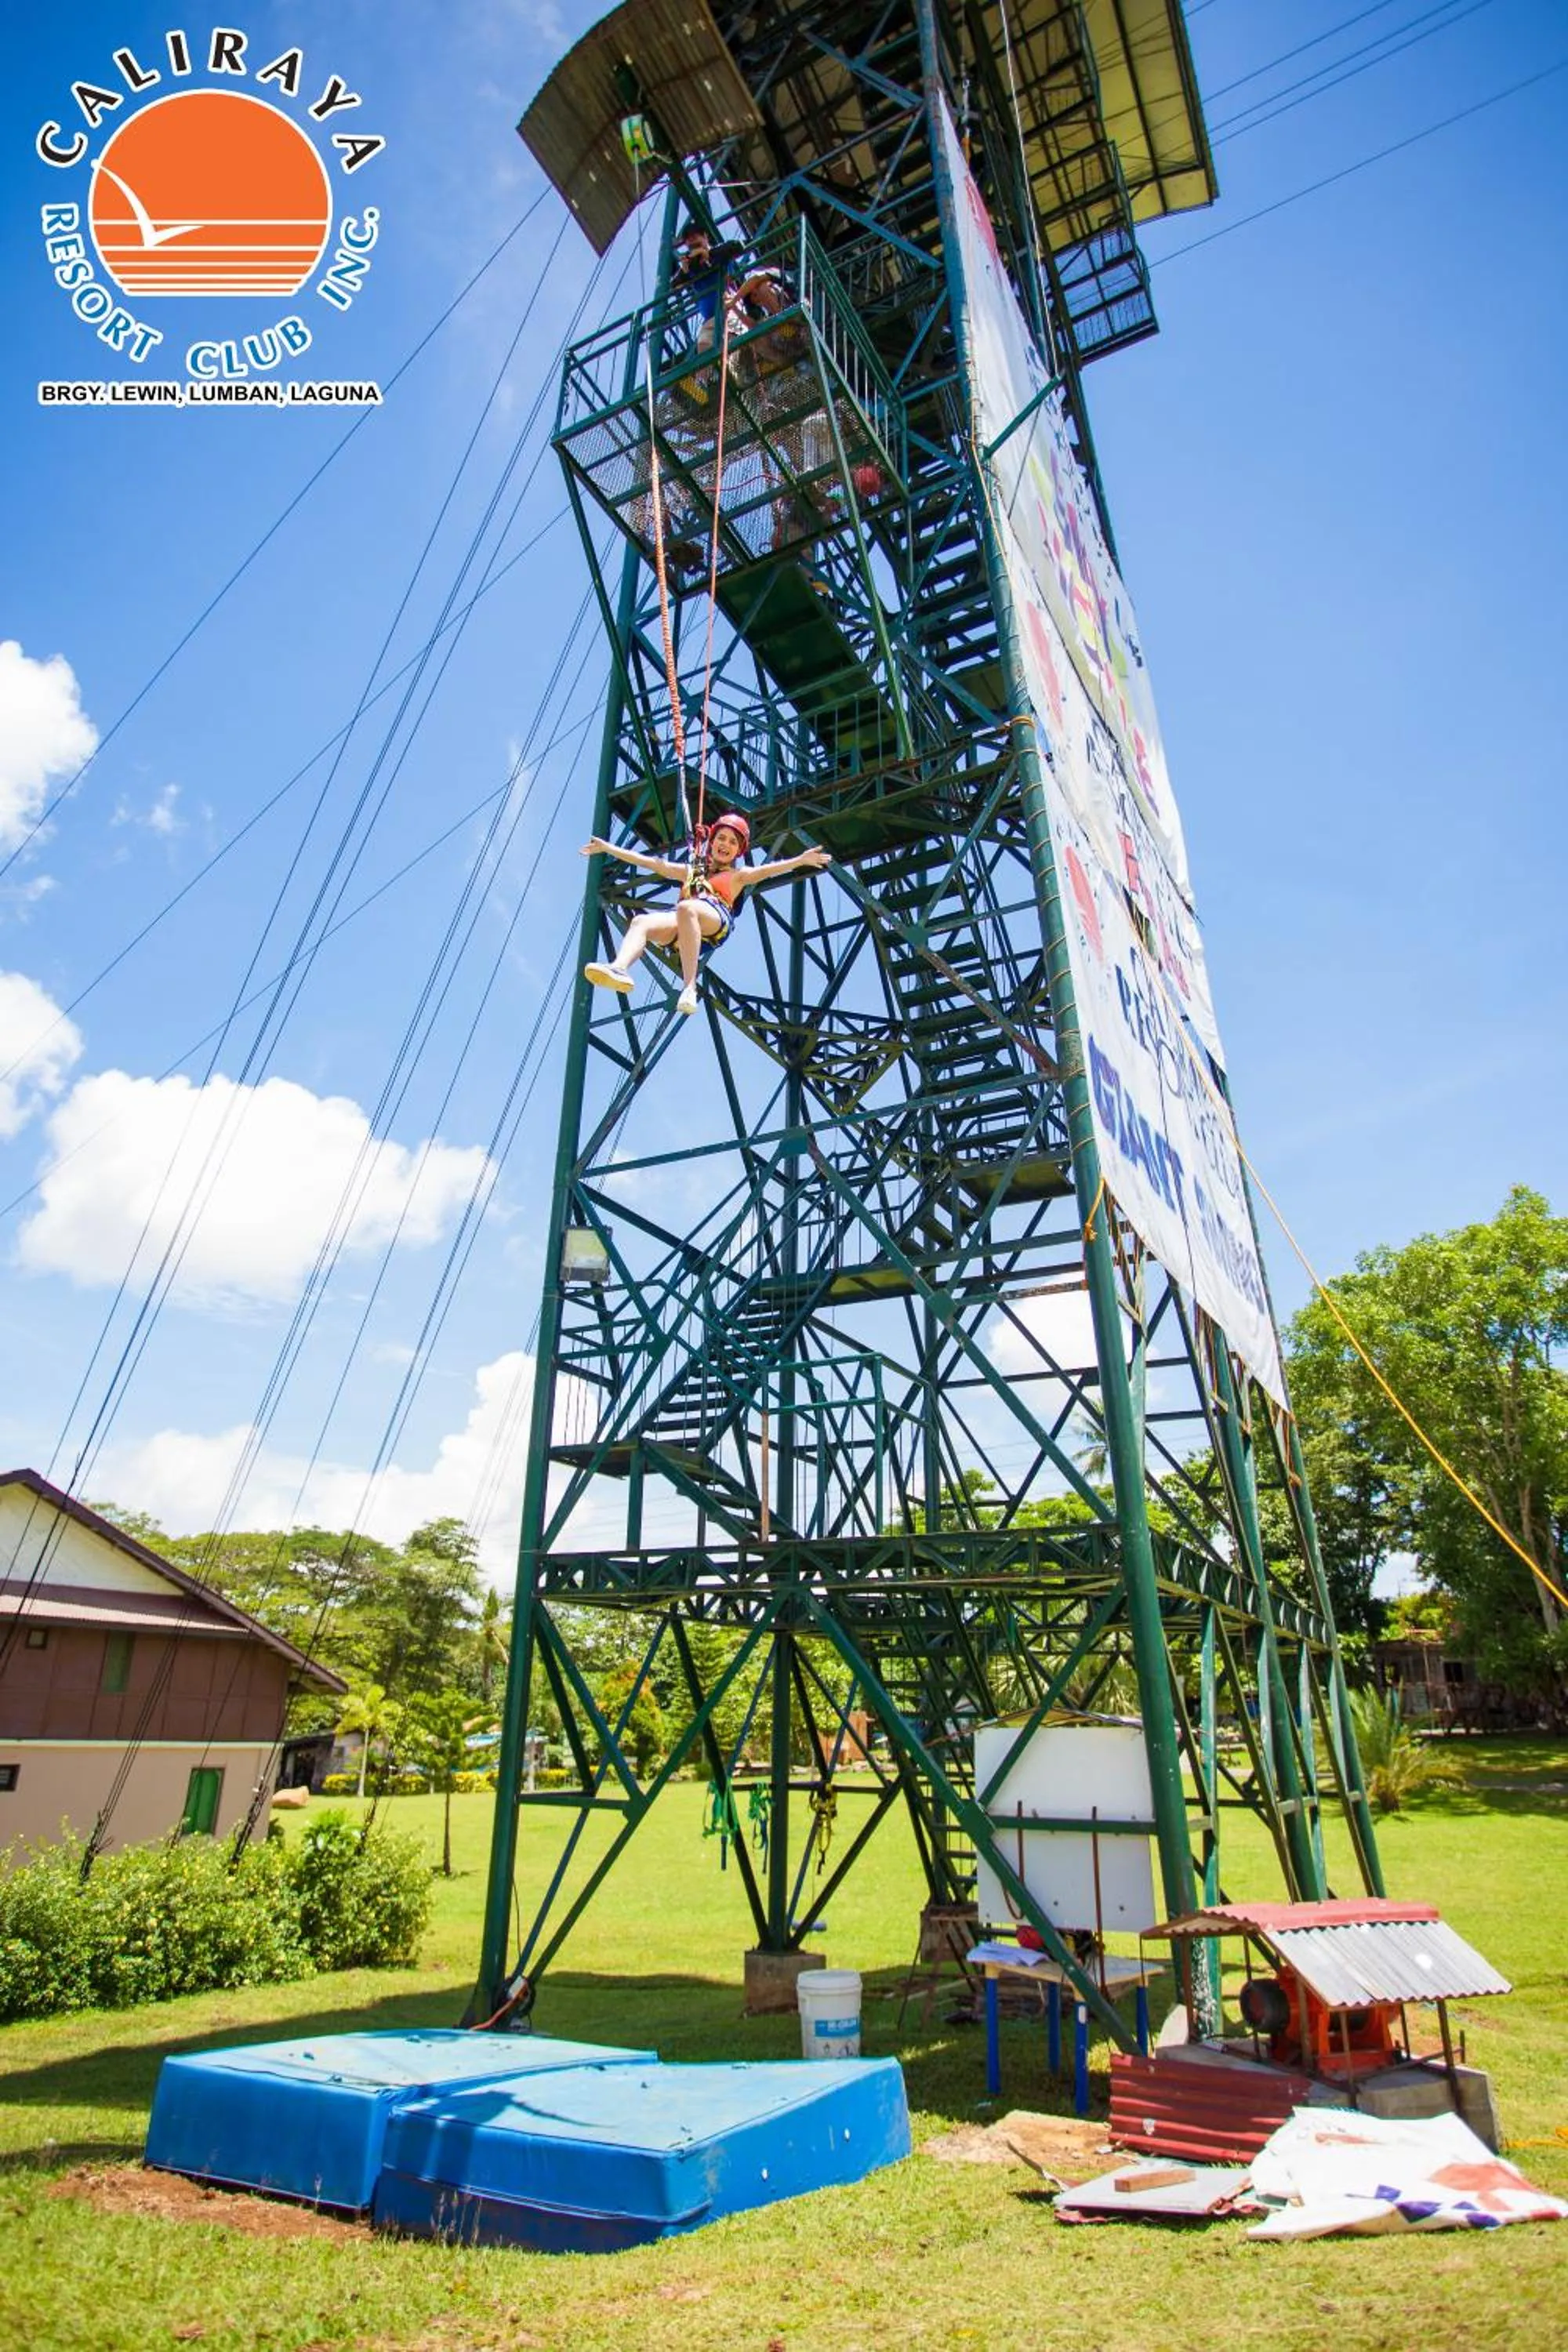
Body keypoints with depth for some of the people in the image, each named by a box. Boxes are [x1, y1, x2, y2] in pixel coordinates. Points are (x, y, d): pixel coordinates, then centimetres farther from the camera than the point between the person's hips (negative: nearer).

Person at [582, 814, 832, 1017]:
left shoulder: (738, 875, 29)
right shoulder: (691, 870, 39)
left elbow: (767, 870, 11)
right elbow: (648, 862, 38)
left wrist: (800, 860, -7)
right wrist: (608, 848, 35)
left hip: (715, 919, -4)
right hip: (681, 929, 4)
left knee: (686, 908, -38)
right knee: (641, 922, -27)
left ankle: (689, 986, -47)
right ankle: (619, 969, -55)